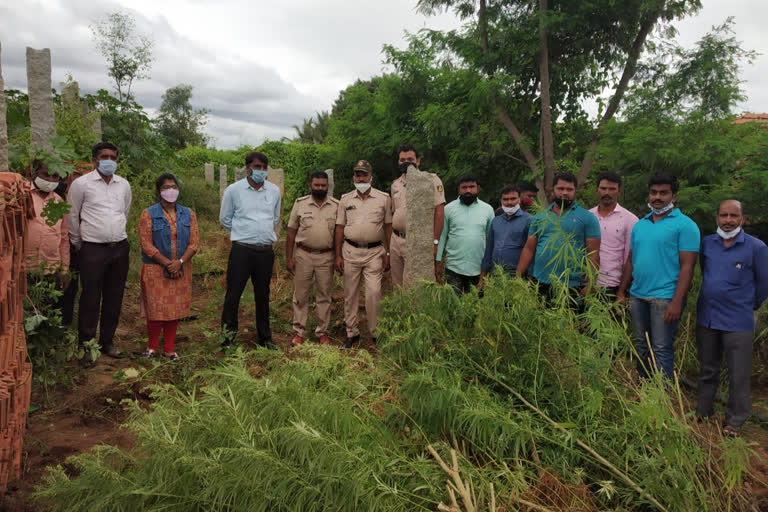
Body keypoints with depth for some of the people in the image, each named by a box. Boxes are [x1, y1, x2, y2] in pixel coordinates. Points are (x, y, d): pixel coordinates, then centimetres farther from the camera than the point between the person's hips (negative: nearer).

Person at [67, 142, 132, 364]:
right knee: (90, 299, 0)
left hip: (120, 248, 4)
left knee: (114, 298, 11)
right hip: (92, 250, -4)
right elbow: (72, 216, 3)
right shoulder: (81, 183, -4)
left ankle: (107, 341, 24)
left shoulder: (124, 184, 8)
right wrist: (78, 245, 9)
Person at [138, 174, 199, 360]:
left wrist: (179, 262, -14)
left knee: (175, 309, 8)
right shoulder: (148, 214, -3)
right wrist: (167, 263, -16)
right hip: (155, 270, -3)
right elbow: (147, 245, -9)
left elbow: (194, 242, 0)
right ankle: (152, 345, 23)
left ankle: (169, 348, 21)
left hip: (181, 271, 3)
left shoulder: (188, 214, 6)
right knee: (156, 309, 2)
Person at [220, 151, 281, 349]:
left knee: (263, 296, 12)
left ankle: (265, 338, 23)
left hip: (266, 251, 3)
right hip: (241, 250, -3)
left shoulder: (274, 191, 7)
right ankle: (228, 336, 11)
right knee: (233, 294, -2)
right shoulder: (233, 190, -2)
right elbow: (225, 219, 7)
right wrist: (242, 235, 9)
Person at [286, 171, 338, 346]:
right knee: (300, 295, 6)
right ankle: (299, 331, 16)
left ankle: (322, 331, 19)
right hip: (303, 255, 0)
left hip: (326, 257, 0)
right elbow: (291, 232, 3)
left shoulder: (336, 206, 2)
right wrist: (288, 258, -1)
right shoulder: (300, 204, 2)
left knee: (324, 296, 8)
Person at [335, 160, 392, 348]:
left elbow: (388, 226, 4)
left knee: (374, 293, -7)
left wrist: (388, 253, -1)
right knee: (350, 294, 7)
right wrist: (338, 255, 3)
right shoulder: (345, 199, 7)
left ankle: (376, 332, 7)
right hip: (350, 251, 2)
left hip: (374, 252, -2)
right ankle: (352, 333, 19)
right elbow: (340, 228, 8)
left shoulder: (383, 198, 2)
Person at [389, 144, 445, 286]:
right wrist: (389, 245, 14)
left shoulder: (431, 180, -5)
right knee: (397, 286, 12)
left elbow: (439, 212, -10)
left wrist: (435, 242, -15)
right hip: (395, 241, 6)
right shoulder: (395, 184, 14)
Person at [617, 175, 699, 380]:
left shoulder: (685, 225, -5)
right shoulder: (640, 225, 14)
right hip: (637, 296, 6)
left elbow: (687, 266, -11)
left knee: (661, 349, -2)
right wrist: (621, 292, 11)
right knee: (641, 346, 15)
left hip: (664, 298, -6)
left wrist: (677, 302, -18)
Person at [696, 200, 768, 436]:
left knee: (738, 376, 5)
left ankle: (734, 422, 21)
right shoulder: (706, 243, 2)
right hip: (706, 318, 4)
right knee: (707, 371, 17)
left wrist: (748, 306, 12)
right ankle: (702, 412, 31)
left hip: (738, 323, -3)